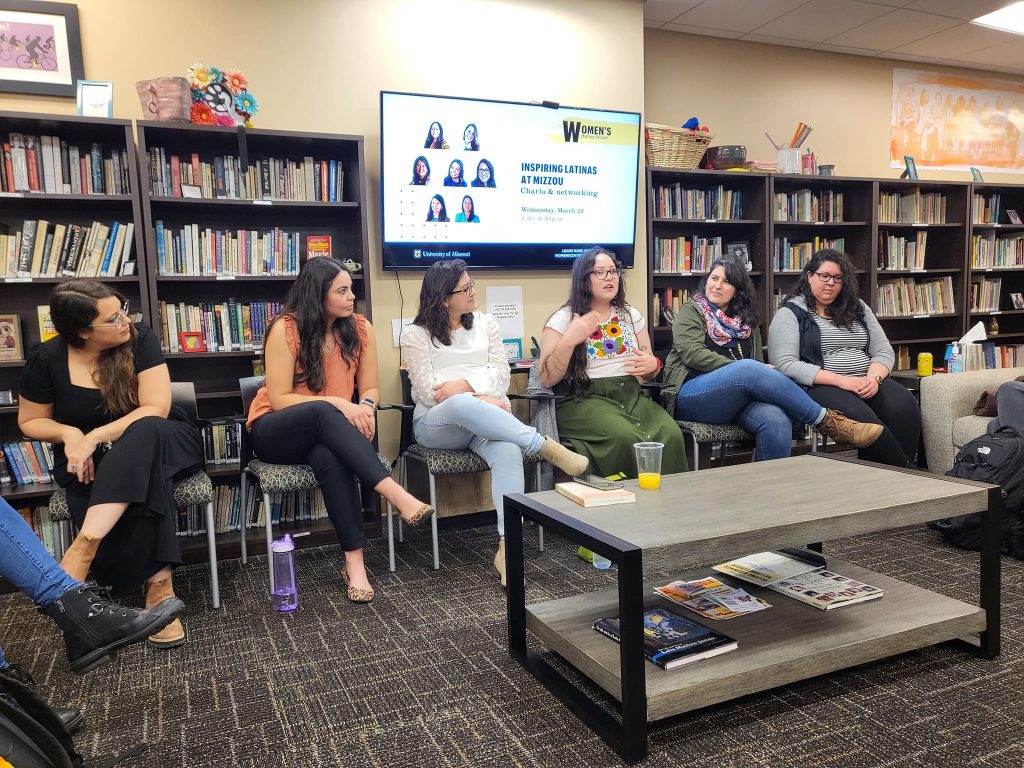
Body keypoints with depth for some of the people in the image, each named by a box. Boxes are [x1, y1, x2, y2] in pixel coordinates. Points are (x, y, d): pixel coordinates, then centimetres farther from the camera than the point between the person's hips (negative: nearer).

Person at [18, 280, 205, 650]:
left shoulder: (140, 339, -11)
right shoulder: (46, 360, -7)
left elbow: (155, 410, -17)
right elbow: (30, 421, 7)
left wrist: (95, 437, -27)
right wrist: (69, 434, -15)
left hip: (157, 443, 0)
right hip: (91, 462, 0)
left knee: (144, 430, -38)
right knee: (147, 476, -35)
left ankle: (85, 544, -43)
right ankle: (158, 583, -35)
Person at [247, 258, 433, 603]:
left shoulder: (360, 328, -2)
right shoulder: (286, 328, -14)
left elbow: (370, 387, 2)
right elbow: (279, 399, -15)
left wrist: (365, 406, -23)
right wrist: (336, 402, -28)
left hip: (326, 432, 3)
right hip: (276, 432, -2)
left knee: (331, 458, -36)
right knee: (322, 413, -38)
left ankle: (354, 561, -35)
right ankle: (397, 494, -45)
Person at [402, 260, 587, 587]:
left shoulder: (486, 324, 18)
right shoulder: (415, 335, 7)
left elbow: (501, 373, 7)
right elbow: (429, 391, -4)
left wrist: (464, 384, -12)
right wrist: (480, 400, -14)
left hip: (488, 418, 3)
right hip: (436, 424, -2)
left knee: (509, 454, -34)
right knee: (462, 405, -41)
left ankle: (507, 547, -38)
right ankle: (546, 446, -34)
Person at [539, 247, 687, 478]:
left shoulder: (632, 316, 17)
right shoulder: (562, 320, 3)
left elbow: (648, 373, 23)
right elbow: (547, 380, -4)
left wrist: (653, 365, -2)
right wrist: (569, 341, -17)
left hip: (631, 396, 4)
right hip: (582, 400, -4)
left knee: (671, 435, -26)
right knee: (625, 437, -34)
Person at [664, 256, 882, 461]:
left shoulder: (747, 320, 25)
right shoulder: (690, 311, 10)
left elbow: (759, 362, 14)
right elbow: (693, 354, -6)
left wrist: (763, 375, -12)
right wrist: (740, 369, -15)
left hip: (737, 398, 4)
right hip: (691, 397, -4)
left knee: (776, 419, -32)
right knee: (749, 368, -33)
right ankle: (828, 421, -24)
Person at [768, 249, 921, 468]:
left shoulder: (857, 308, 21)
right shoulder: (790, 314, 3)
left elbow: (884, 352, 17)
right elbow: (785, 365, -10)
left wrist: (874, 377, -8)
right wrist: (840, 380, -17)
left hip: (867, 383, 5)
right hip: (819, 386, -5)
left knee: (905, 406, -26)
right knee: (859, 416, -35)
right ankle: (903, 469, -19)